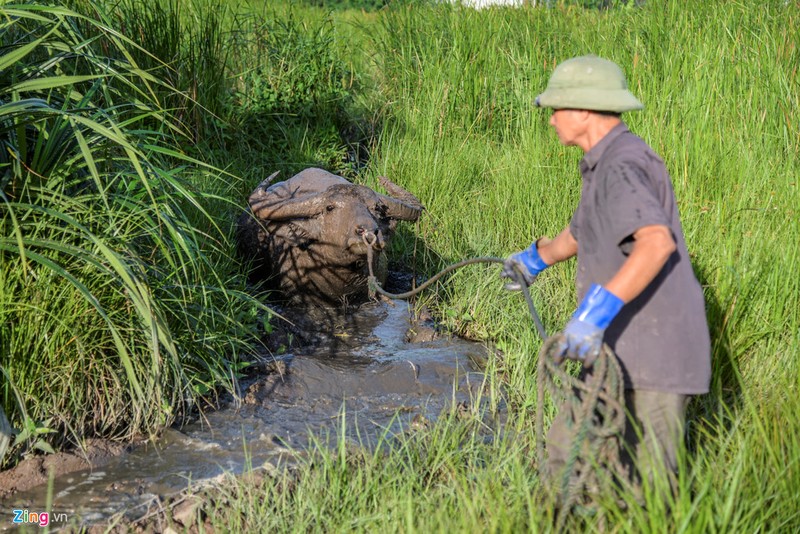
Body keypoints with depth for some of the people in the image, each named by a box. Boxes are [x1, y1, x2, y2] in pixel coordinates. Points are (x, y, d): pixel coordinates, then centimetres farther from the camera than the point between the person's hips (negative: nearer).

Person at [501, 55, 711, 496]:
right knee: (567, 450, 15)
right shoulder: (605, 163, 13)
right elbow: (585, 229, 33)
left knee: (648, 486, -2)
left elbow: (657, 241, -36)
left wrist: (597, 310, -42)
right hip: (621, 352, 10)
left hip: (652, 357, -10)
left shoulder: (622, 167, -19)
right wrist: (539, 256, 48)